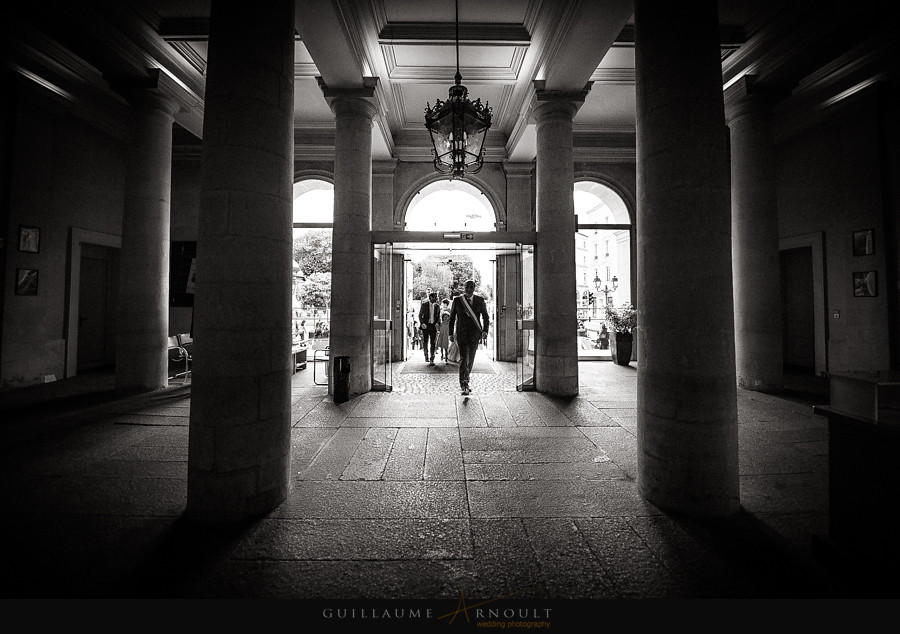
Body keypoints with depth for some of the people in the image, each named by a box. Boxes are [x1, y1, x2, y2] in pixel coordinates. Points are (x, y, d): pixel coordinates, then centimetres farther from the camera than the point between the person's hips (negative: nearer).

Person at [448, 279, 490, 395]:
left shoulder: (480, 300, 4)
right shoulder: (457, 300, 2)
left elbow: (485, 317, 6)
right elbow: (452, 317, 7)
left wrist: (485, 330, -7)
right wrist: (451, 333, 4)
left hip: (475, 332, 2)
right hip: (461, 332, -2)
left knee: (471, 358, 12)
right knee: (463, 357, -14)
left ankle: (465, 378, 34)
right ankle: (464, 385, -18)